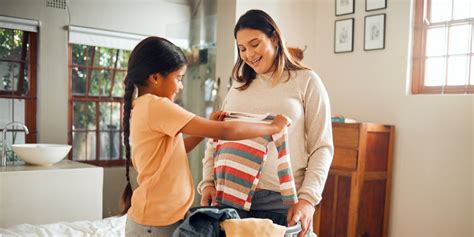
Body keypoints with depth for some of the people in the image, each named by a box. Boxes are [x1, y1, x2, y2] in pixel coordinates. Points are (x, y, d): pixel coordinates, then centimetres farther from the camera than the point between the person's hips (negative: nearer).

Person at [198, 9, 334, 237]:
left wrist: (308, 198, -13)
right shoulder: (238, 86, 14)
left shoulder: (306, 81, 2)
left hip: (282, 201, -3)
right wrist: (207, 182, -1)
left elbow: (322, 147, -3)